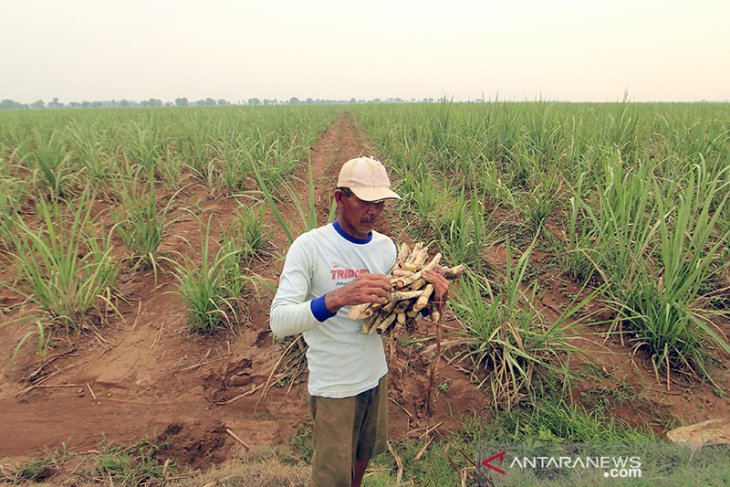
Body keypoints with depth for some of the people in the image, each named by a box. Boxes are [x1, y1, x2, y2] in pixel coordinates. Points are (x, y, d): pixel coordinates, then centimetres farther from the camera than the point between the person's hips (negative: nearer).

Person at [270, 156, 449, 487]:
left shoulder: (386, 246, -2)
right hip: (333, 385, -5)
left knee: (364, 455, 27)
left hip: (376, 375, 6)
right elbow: (278, 321, -28)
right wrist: (338, 298, -45)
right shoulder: (309, 246, -20)